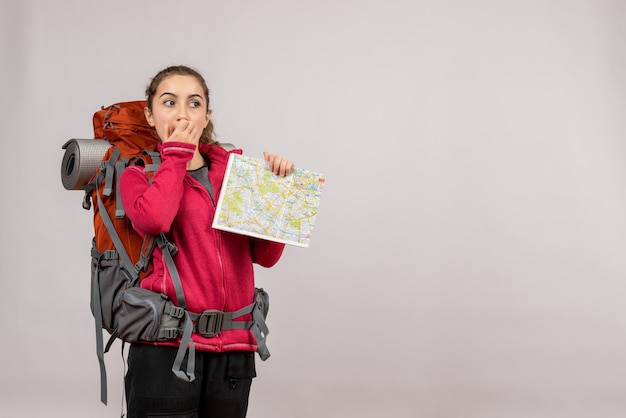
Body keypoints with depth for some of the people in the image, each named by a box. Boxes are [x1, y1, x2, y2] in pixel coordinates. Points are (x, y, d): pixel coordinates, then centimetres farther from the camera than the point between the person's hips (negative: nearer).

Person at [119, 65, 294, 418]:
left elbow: (266, 255, 8)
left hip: (234, 348, 3)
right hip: (167, 346, -3)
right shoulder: (139, 175, 6)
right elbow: (151, 219, -20)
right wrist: (176, 153, -6)